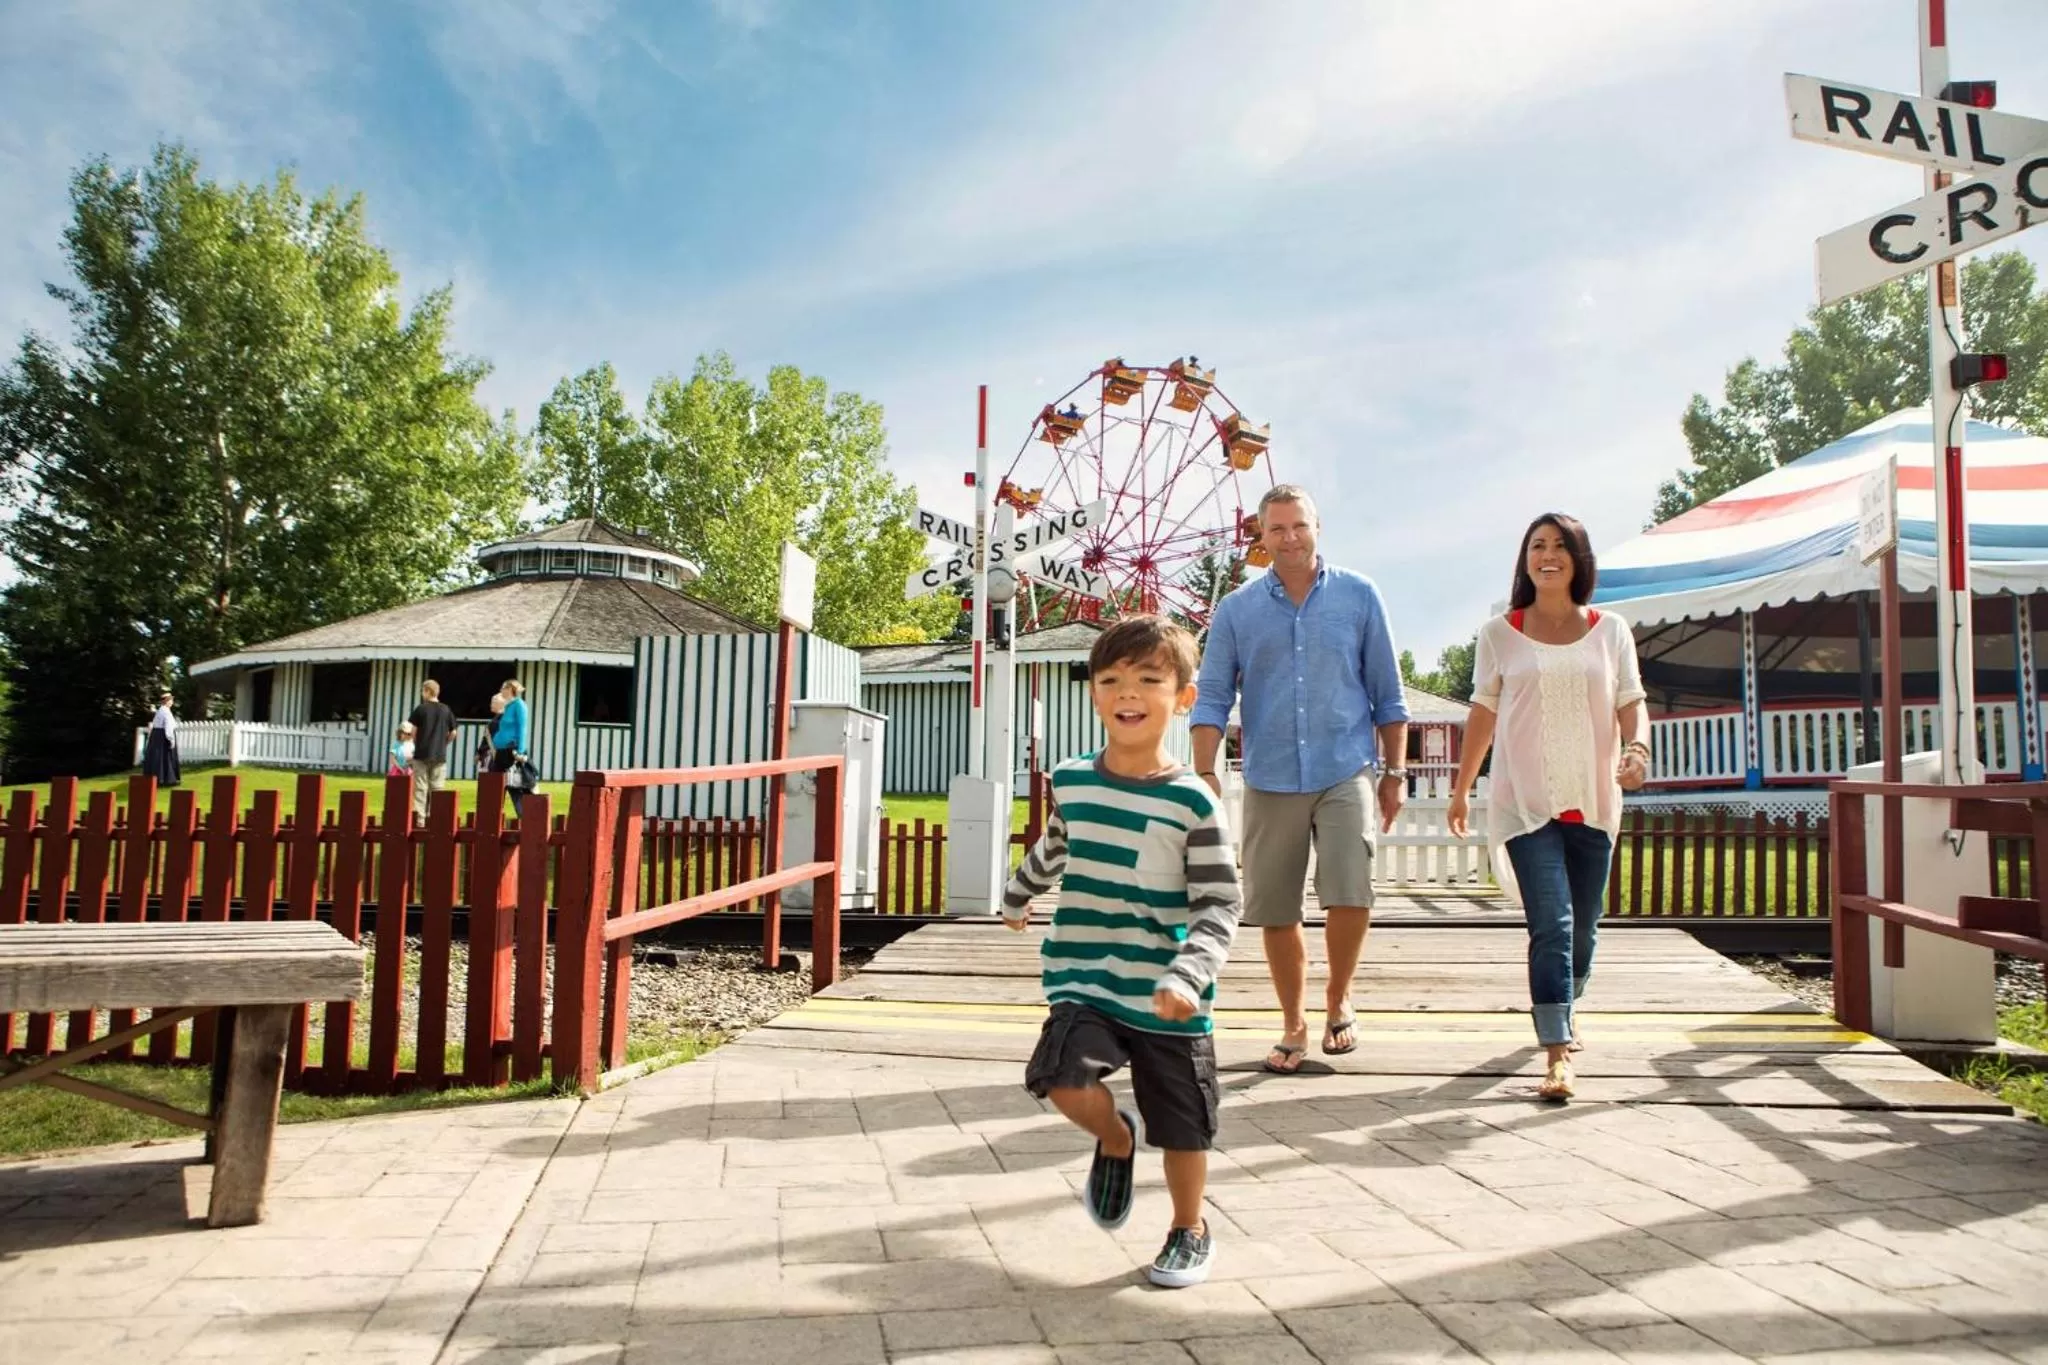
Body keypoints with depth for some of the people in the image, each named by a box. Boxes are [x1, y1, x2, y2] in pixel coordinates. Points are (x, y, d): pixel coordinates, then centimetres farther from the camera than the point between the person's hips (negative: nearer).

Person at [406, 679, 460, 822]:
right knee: (437, 789, 5)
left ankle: (420, 817, 1)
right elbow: (453, 733, 5)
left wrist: (416, 744, 12)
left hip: (422, 753, -2)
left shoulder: (421, 709, -5)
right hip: (440, 755, 2)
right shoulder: (446, 710, 3)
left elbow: (413, 731, -5)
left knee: (420, 788, 2)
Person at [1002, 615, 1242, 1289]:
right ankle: (1115, 1141, 14)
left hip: (1167, 1000, -2)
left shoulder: (1192, 802, -9)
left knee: (1180, 1131, 8)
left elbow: (1218, 905, -11)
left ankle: (1190, 1230, 38)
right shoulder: (1072, 782, 2)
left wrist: (1188, 975, -26)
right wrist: (1017, 896, 40)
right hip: (1084, 984, 2)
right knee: (1068, 1083, -21)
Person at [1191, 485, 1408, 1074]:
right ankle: (1294, 1024, 26)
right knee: (1276, 912, 7)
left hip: (1346, 773, -1)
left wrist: (1395, 772, 5)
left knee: (1350, 896, -15)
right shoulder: (1236, 610, 4)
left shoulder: (1358, 596, 3)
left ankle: (1339, 997, 14)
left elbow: (1388, 694, 7)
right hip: (1270, 782, 1)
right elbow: (1213, 698, 2)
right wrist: (1204, 772, -9)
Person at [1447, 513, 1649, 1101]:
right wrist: (1461, 789, 11)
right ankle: (1558, 1053, -10)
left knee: (1583, 925, 12)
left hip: (1593, 800, 2)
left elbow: (1631, 704, 6)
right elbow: (1483, 713, 9)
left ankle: (1566, 1008, 40)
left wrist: (1637, 748, -16)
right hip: (1526, 802, -2)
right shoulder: (1500, 634, 4)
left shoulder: (1610, 631, 7)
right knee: (1550, 924, -12)